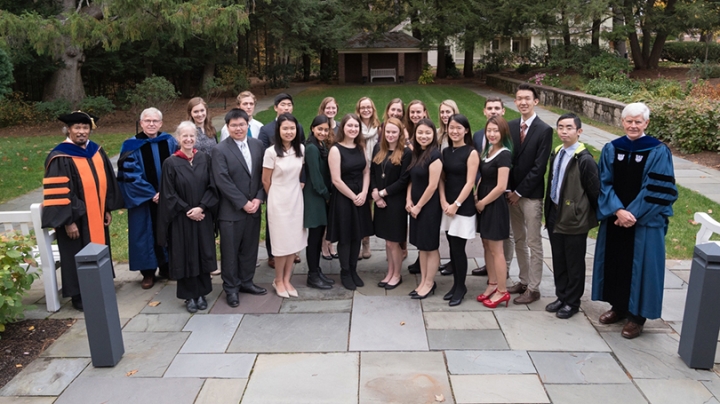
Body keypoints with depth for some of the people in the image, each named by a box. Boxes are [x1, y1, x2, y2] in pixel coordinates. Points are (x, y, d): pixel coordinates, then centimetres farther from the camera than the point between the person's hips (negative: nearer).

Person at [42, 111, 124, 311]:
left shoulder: (97, 151, 6)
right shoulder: (60, 158, -15)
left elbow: (106, 181, 12)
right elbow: (58, 193, -18)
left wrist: (108, 209, 10)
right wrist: (68, 221, -20)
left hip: (96, 215, 7)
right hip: (75, 218, -6)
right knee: (79, 257, 3)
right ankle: (79, 295, 17)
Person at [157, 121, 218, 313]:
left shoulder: (204, 158, 2)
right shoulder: (171, 163, -5)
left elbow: (212, 187, -1)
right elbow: (169, 194, -6)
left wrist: (201, 207, -13)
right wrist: (188, 211, -12)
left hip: (203, 217, 2)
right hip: (181, 219, -2)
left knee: (203, 254, 8)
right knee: (185, 256, 5)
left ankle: (202, 293, 22)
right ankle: (189, 295, 17)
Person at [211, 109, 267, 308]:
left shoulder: (257, 145, 6)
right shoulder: (220, 150, -9)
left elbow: (263, 175, 5)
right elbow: (223, 181, -14)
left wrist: (258, 198, -7)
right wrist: (243, 203, -15)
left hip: (254, 207, 5)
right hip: (231, 210, -4)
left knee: (250, 248, 13)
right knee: (230, 251, 6)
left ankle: (246, 282, 29)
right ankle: (231, 288, 19)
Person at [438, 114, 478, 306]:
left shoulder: (471, 153, -9)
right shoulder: (445, 152, 8)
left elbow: (469, 183, -12)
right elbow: (442, 178, 8)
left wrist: (456, 205, -13)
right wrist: (443, 201, -5)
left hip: (463, 207, -5)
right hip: (447, 206, 5)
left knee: (458, 249, -2)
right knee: (452, 248, 10)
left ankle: (461, 287, 13)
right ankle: (456, 284, 23)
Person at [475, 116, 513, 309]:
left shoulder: (504, 154, -17)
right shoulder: (487, 150, 9)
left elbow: (501, 187, -21)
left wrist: (482, 203, -12)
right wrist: (476, 198, 3)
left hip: (494, 205, -8)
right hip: (483, 204, 8)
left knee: (495, 249, -1)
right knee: (487, 246, 14)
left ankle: (502, 291, 10)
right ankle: (492, 284, 26)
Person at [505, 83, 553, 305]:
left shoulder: (544, 130, -9)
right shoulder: (510, 126, 6)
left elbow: (539, 167, -13)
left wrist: (519, 192, -13)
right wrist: (509, 189, -2)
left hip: (531, 194, -6)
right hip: (513, 192, 6)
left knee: (533, 243, 2)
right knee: (519, 240, 14)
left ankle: (533, 288, 11)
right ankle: (524, 281, 26)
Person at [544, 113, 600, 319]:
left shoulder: (585, 160, -17)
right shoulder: (555, 154, 6)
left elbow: (594, 192, -12)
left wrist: (596, 217, -5)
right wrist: (549, 210, 13)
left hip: (574, 217, -7)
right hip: (555, 215, 7)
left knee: (574, 263, 8)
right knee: (558, 260, 16)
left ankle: (572, 302, 23)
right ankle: (561, 297, 31)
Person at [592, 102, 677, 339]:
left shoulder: (658, 152, -8)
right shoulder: (611, 149, 2)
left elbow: (658, 190, -11)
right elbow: (604, 183, -1)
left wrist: (632, 214, -16)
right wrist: (617, 210, -15)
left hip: (645, 221, -4)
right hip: (614, 218, 4)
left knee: (640, 265, 3)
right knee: (615, 262, 12)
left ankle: (637, 315, 17)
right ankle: (618, 306, 29)